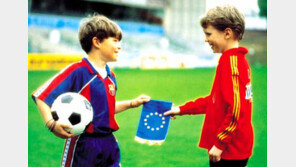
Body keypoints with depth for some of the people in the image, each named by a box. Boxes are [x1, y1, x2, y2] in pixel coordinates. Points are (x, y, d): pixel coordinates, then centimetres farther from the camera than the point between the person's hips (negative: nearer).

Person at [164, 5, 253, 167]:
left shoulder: (231, 61, -17)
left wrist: (220, 144, -18)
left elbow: (236, 110, -23)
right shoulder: (239, 60, 14)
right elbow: (215, 100, 22)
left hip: (229, 150, -10)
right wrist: (182, 109, 22)